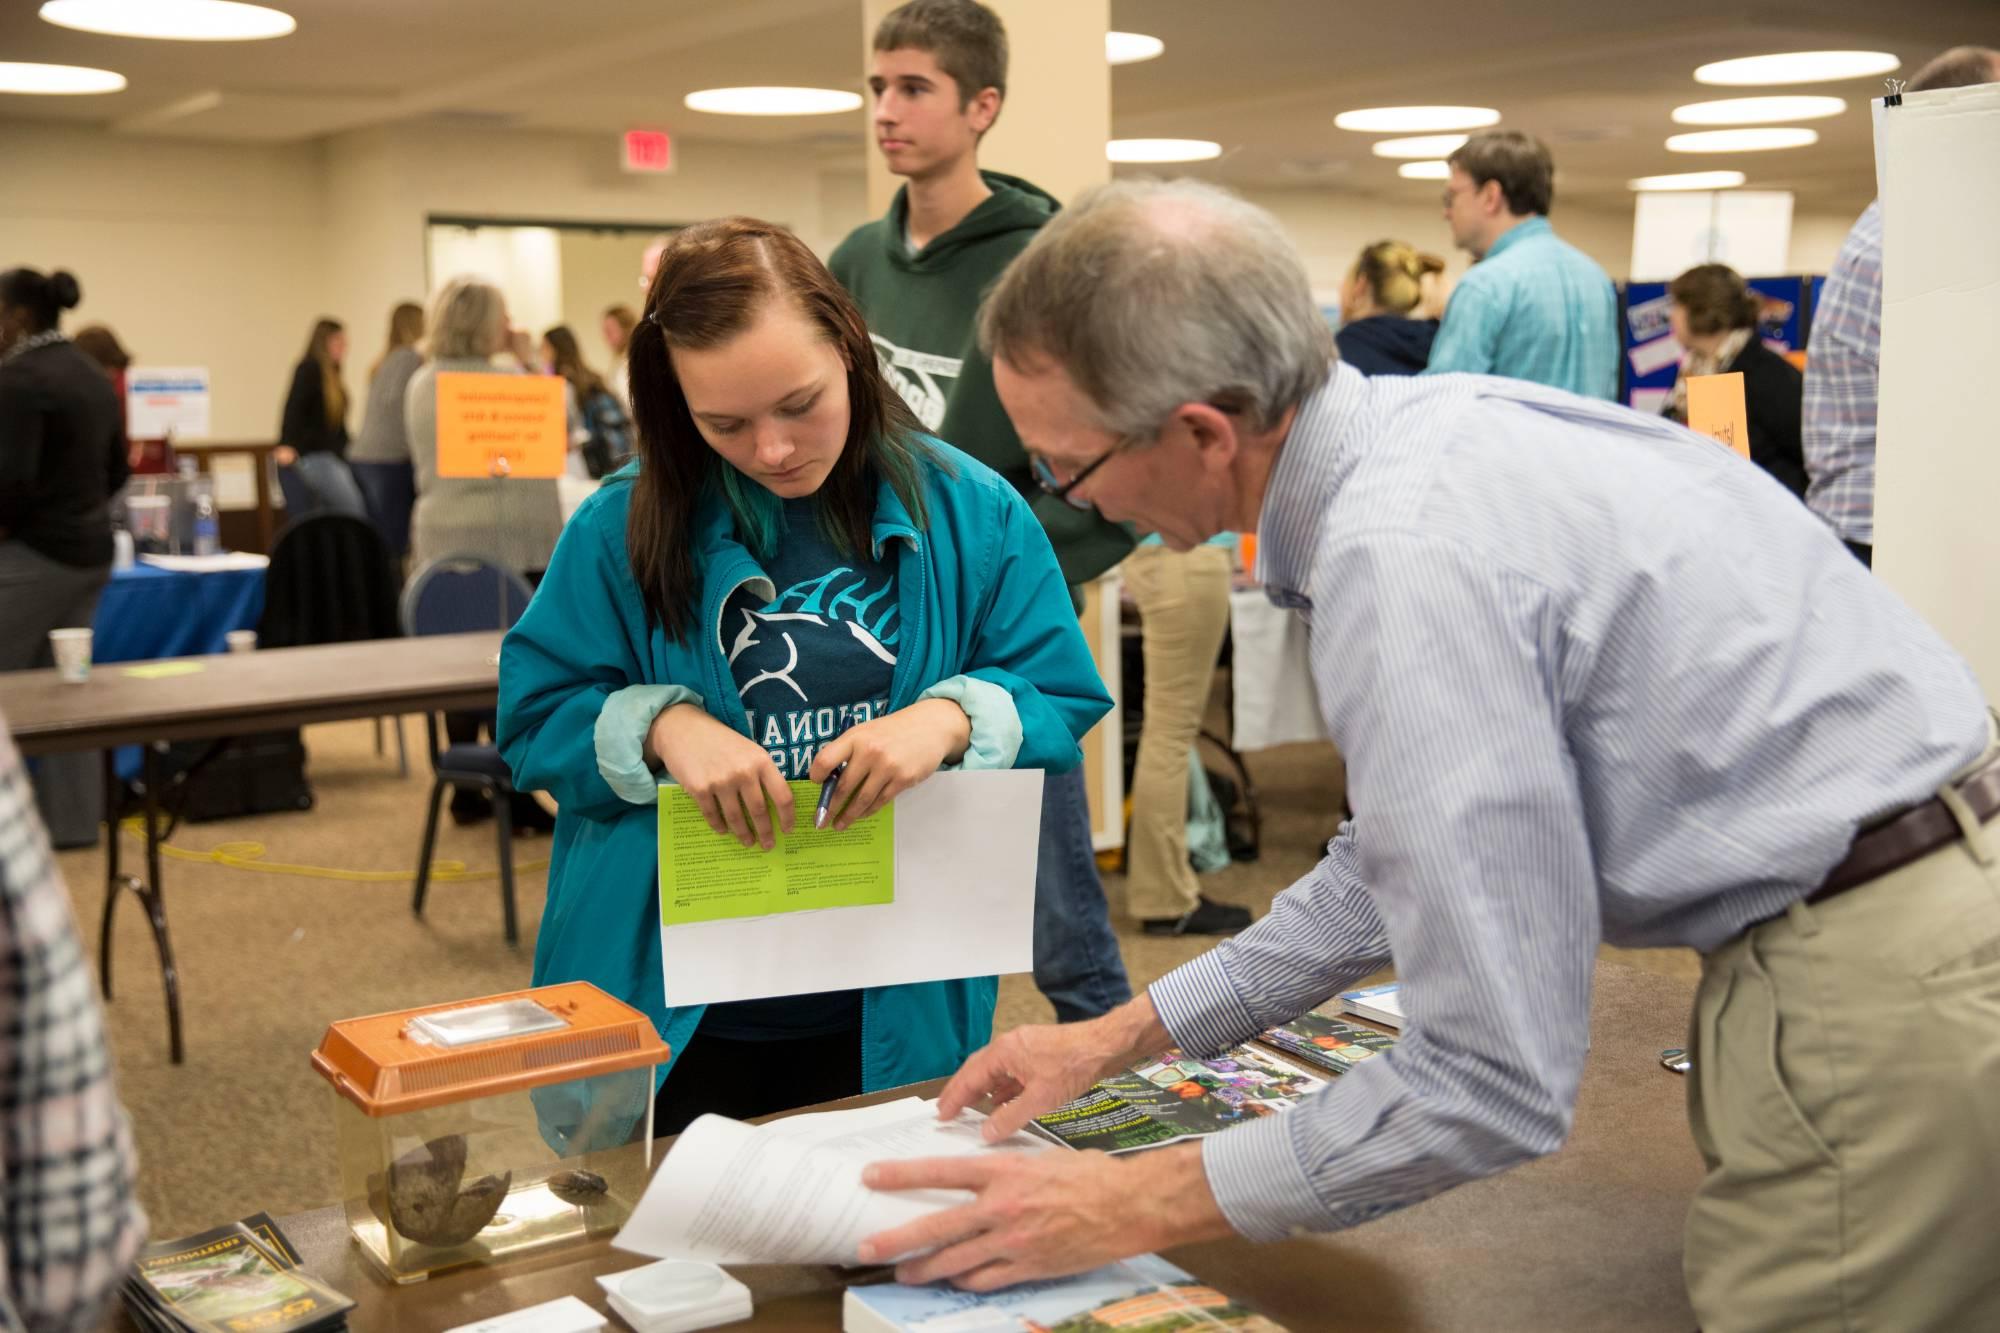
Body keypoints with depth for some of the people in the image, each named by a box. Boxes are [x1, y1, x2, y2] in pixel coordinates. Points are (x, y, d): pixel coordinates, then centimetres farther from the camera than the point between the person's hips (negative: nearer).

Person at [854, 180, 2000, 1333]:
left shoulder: (1405, 562, -26)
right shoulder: (1419, 421, 4)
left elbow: (1500, 1085, -23)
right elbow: (1411, 851, 15)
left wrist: (1135, 1208, -13)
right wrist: (1121, 1036, 15)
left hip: (1885, 983, -9)